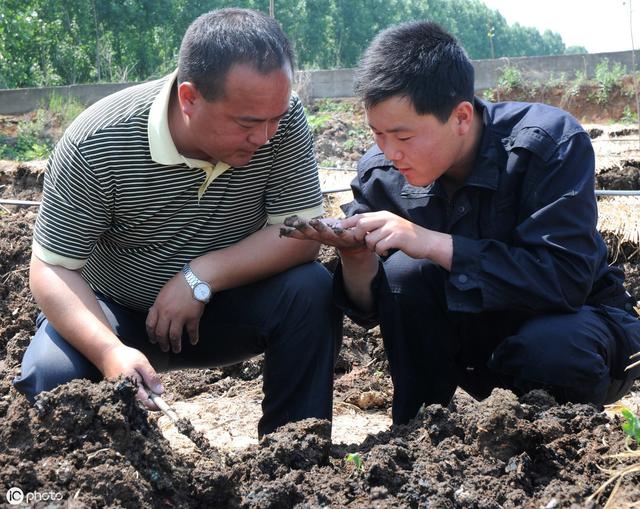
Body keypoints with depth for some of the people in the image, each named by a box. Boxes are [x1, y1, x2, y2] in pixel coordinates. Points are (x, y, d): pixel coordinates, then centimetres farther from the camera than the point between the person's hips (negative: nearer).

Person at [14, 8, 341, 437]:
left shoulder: (281, 117, -20)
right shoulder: (97, 145, -25)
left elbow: (304, 234, -18)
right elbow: (52, 269, -21)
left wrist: (201, 277, -31)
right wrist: (111, 352, -40)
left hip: (225, 303, 2)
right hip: (114, 313, -1)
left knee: (311, 292, -26)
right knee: (52, 374, -30)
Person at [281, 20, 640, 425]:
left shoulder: (552, 142, -23)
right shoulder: (380, 175, -11)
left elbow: (565, 279, -33)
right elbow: (371, 311, -6)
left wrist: (434, 244, -38)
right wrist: (356, 255, -28)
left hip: (576, 319, -3)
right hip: (477, 330, 3)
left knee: (552, 348, -36)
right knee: (402, 272, -23)